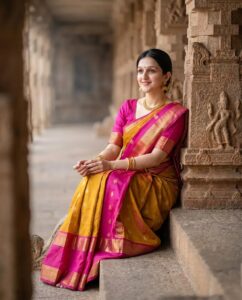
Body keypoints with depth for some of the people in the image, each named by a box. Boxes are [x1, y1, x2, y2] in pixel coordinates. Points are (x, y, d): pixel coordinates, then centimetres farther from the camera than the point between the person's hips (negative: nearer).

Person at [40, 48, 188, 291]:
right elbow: (114, 146, 4)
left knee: (110, 184, -32)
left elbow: (157, 156, -15)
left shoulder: (176, 113, -4)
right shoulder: (128, 107, 13)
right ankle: (79, 261, -23)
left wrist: (111, 165, -27)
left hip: (157, 184, -5)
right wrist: (94, 162, -20)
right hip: (125, 177, 5)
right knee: (92, 182, -27)